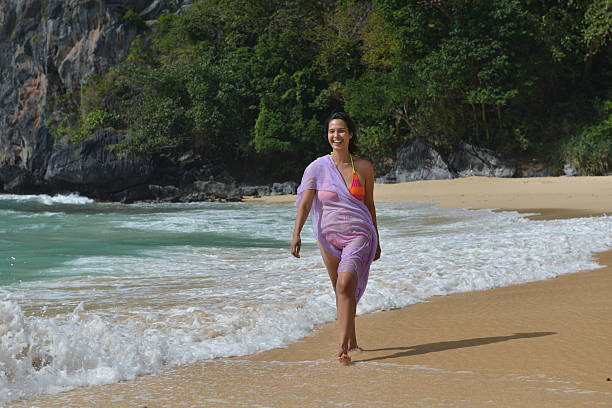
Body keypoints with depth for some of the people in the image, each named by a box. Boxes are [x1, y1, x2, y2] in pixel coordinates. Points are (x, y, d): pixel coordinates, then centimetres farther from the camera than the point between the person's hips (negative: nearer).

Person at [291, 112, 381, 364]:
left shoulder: (364, 167, 3)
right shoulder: (317, 168, 0)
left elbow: (369, 205, 12)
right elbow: (304, 203, -8)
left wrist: (376, 242, 15)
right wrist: (296, 234, -22)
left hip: (358, 235, -2)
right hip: (328, 237, 2)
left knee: (346, 284, -20)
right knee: (341, 290, 10)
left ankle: (342, 347, -24)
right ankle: (351, 341, 27)